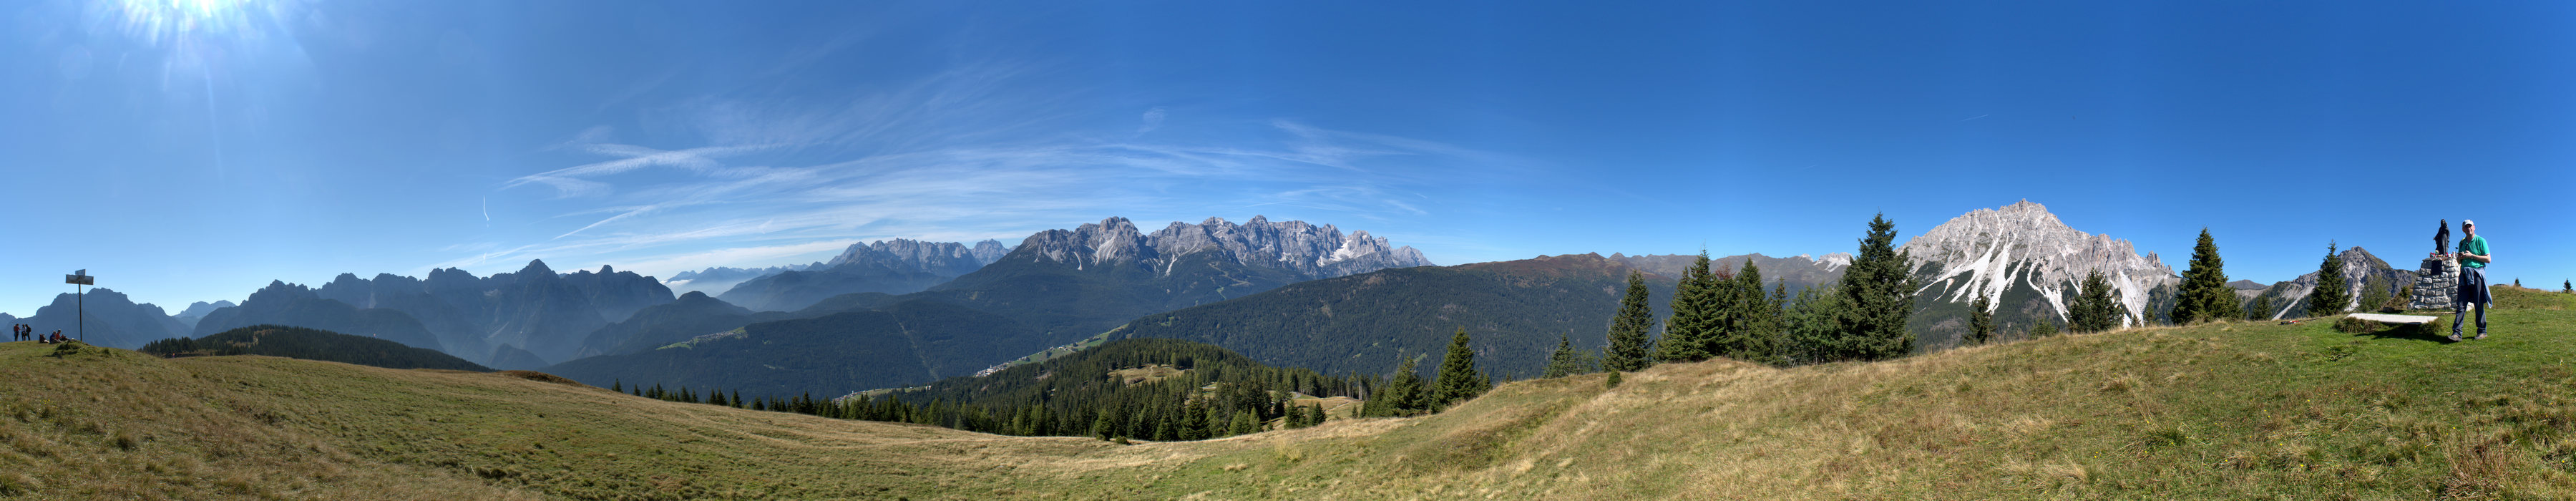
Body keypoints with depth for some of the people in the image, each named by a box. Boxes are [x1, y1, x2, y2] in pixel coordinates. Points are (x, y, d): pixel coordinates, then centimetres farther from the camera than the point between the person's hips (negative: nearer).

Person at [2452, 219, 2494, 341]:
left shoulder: (2480, 241, 0)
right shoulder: (2462, 243, 17)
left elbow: (2488, 259, -6)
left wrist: (2471, 256, -12)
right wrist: (2460, 257, 2)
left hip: (2477, 273, -4)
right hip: (2464, 275, 4)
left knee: (2479, 304, -1)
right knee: (2461, 304, -4)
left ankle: (2482, 332, 9)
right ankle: (2456, 333, -11)